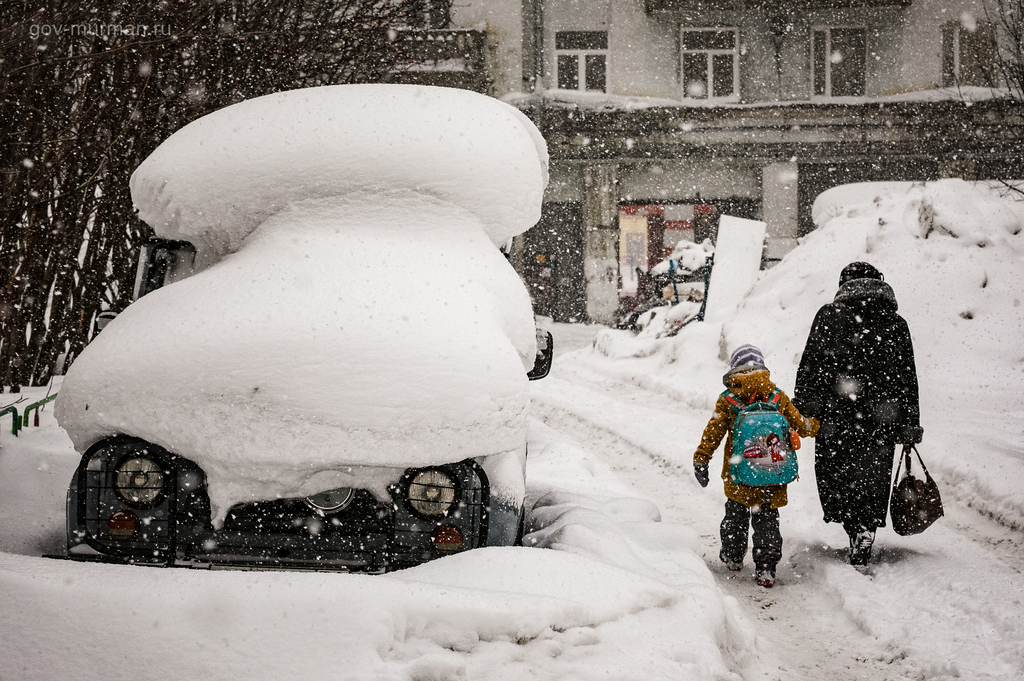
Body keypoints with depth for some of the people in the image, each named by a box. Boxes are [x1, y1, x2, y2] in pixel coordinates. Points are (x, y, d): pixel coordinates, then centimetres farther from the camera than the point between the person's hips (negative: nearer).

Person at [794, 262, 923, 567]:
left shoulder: (828, 316, 3)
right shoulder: (896, 325, 8)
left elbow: (809, 366, 0)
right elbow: (908, 381, 9)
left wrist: (800, 408, 5)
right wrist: (910, 426, 12)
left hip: (835, 415, -2)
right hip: (881, 420, 2)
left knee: (833, 473, 9)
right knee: (872, 477, 12)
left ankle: (855, 527, -6)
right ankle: (867, 524, -2)